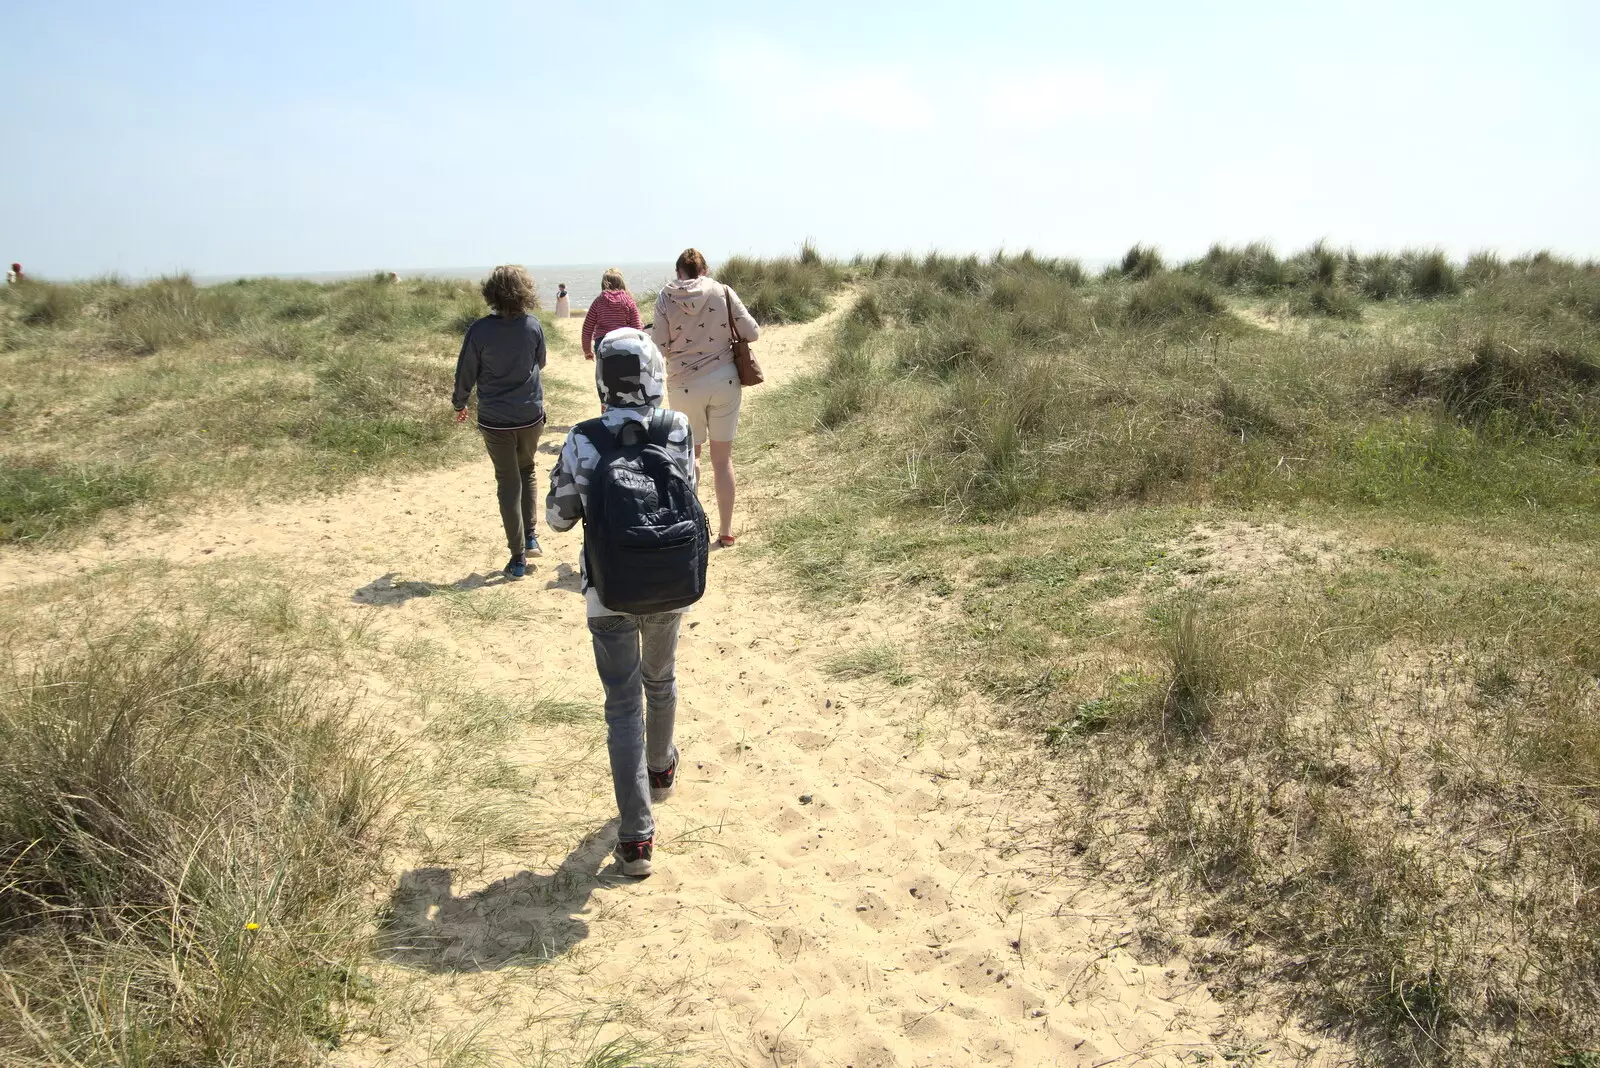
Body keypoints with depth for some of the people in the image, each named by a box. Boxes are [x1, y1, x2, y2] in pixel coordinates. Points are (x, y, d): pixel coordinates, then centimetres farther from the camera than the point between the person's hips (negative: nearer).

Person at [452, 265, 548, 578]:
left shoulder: (480, 330, -14)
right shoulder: (533, 325, -8)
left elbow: (465, 373, -4)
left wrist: (459, 403, 13)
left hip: (495, 420, -2)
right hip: (531, 415, 2)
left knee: (508, 483, 7)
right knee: (526, 471, 25)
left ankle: (518, 558, 8)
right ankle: (530, 537, 19)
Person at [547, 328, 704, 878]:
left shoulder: (581, 442, -13)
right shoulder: (679, 431, -11)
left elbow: (558, 517, -2)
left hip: (610, 597, -2)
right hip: (671, 588, 2)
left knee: (623, 707, 7)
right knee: (660, 680, 27)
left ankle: (636, 837, 6)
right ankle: (661, 768, 51)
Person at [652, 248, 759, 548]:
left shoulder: (666, 296, -4)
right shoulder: (723, 292, -3)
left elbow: (659, 344, -4)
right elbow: (752, 333, -3)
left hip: (685, 386, -1)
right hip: (724, 381, 1)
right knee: (723, 458, 10)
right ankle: (726, 530, 17)